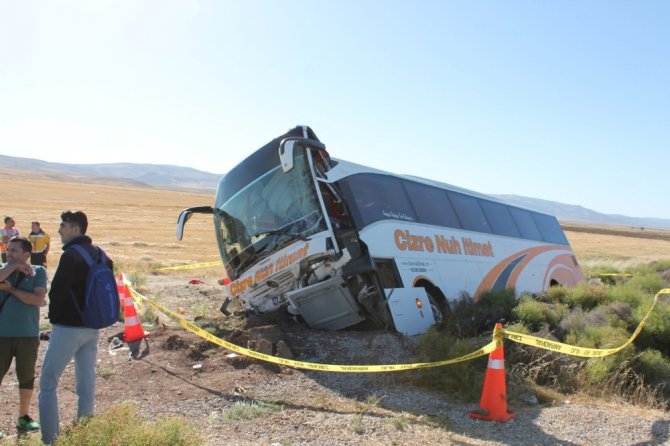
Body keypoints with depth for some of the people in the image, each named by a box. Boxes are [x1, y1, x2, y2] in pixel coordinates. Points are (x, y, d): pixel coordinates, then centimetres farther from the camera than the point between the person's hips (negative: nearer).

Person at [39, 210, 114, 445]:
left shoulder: (71, 255, -15)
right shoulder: (99, 255, 9)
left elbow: (57, 291, -16)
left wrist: (54, 317, -1)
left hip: (68, 327, -7)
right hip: (92, 327, 8)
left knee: (48, 381, 2)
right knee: (86, 383, 12)